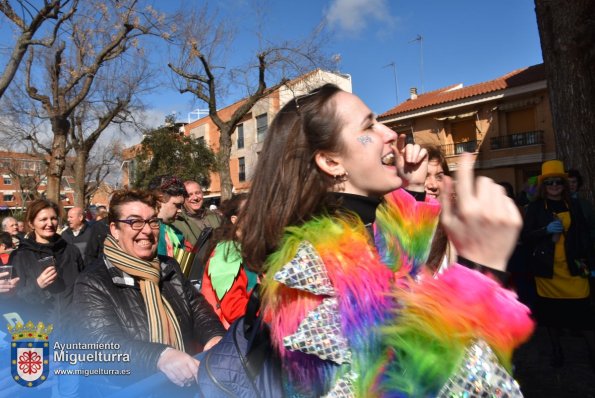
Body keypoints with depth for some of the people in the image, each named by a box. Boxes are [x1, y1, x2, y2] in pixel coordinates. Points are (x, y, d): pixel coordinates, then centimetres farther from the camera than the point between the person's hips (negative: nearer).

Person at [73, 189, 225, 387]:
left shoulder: (169, 267, 9)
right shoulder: (92, 283, -7)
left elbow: (198, 307, 4)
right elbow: (104, 343, -18)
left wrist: (215, 336, -17)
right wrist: (159, 356, -35)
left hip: (187, 380, 2)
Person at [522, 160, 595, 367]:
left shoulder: (573, 205, 7)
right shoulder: (535, 207, 0)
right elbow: (525, 237, -4)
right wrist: (546, 230, -19)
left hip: (573, 268, 1)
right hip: (547, 268, -1)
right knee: (551, 311, 10)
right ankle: (556, 349, 26)